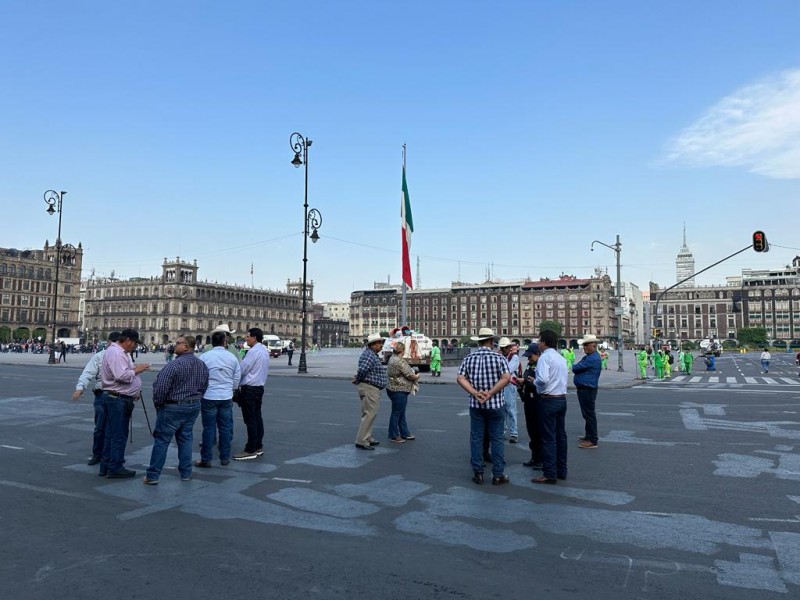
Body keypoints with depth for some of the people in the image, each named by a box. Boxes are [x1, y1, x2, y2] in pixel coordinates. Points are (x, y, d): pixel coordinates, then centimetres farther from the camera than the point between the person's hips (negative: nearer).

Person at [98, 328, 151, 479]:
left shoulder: (120, 352, 17)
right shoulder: (115, 353, -17)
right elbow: (121, 376, -28)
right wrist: (136, 370, -15)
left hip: (115, 398, 11)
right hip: (118, 399, -11)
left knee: (111, 434, 16)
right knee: (118, 435, -2)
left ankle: (105, 466, 24)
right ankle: (115, 468, 5)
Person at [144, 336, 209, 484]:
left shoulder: (175, 364, -19)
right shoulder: (202, 365, 4)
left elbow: (161, 387, -19)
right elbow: (204, 387, 10)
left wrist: (157, 403, -3)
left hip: (173, 407, -7)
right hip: (194, 406, 7)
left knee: (161, 440, 2)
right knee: (185, 438, 15)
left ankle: (153, 475, 7)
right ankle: (186, 473, 18)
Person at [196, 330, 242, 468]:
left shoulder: (204, 356, -8)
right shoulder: (232, 357, 0)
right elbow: (237, 379, 7)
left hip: (209, 396, -2)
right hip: (227, 397, 2)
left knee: (209, 428, 5)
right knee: (225, 427, 11)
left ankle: (206, 459, 11)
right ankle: (225, 458, 19)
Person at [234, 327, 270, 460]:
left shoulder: (253, 351, -17)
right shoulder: (264, 350, 12)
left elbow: (242, 369, -17)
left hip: (249, 388, -10)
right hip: (259, 387, 10)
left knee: (250, 419, -5)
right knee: (257, 417, 14)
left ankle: (250, 450, -1)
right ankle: (258, 446, 20)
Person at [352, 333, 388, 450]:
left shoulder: (372, 354, 16)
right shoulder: (369, 355, -18)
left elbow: (362, 370, 24)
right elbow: (362, 369, -30)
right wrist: (357, 380, -13)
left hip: (373, 389, 11)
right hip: (369, 388, -11)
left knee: (370, 414, 18)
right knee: (369, 414, -8)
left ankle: (367, 438, 27)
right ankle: (361, 441, -4)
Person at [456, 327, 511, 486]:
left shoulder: (469, 358, 1)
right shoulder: (499, 357, -7)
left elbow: (460, 378, -7)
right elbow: (506, 378, -18)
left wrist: (475, 393, -13)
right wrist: (490, 393, -16)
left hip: (475, 404, 2)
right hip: (495, 404, -2)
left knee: (476, 438, 9)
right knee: (496, 439, 5)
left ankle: (478, 473, 12)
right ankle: (498, 475, 9)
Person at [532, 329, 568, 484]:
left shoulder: (545, 357, -14)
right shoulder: (562, 358, 13)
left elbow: (543, 379, -27)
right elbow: (563, 380, 16)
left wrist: (534, 381, -7)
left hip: (549, 400, -8)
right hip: (562, 399, 8)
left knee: (548, 437, -3)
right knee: (561, 435, 14)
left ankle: (550, 474, 1)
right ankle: (561, 470, 22)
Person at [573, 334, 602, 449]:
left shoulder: (593, 358, -19)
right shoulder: (588, 357, 15)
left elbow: (575, 368, -17)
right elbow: (577, 369, 15)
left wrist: (574, 367, 3)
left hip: (588, 390, -10)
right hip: (583, 389, 10)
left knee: (589, 414, -5)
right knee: (587, 414, 19)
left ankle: (592, 441, -1)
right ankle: (589, 435, 30)